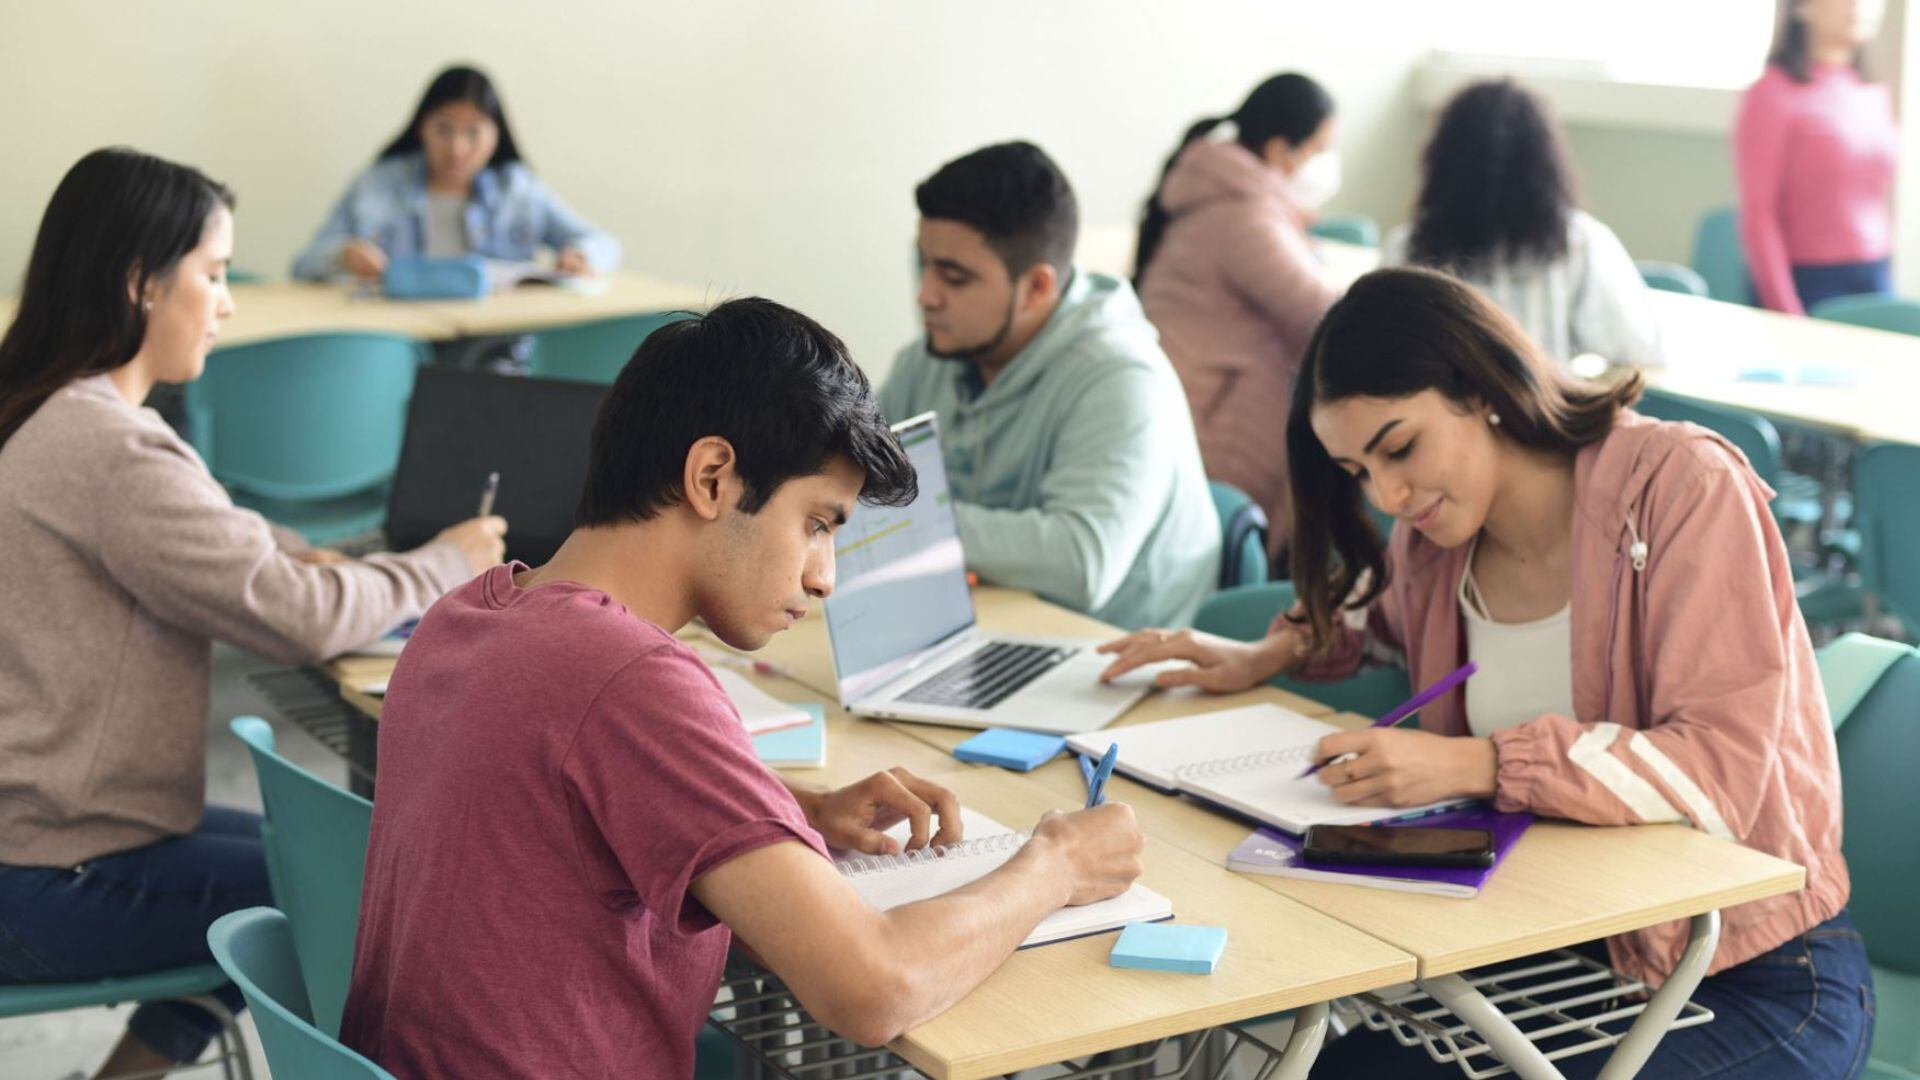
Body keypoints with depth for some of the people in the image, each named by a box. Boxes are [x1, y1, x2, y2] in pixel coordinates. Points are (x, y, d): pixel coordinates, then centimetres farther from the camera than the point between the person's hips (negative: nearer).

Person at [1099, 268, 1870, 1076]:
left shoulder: (1677, 486, -14)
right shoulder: (1434, 543, 5)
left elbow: (1722, 773, -22)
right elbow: (1383, 605, 31)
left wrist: (1476, 764, -30)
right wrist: (1275, 652, 11)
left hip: (1752, 977, -5)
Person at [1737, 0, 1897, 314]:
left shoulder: (1877, 97, 11)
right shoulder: (1773, 94, -8)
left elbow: (1879, 202, 17)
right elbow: (1758, 214, -11)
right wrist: (1788, 316, -17)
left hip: (1877, 284, 6)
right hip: (1807, 287, -6)